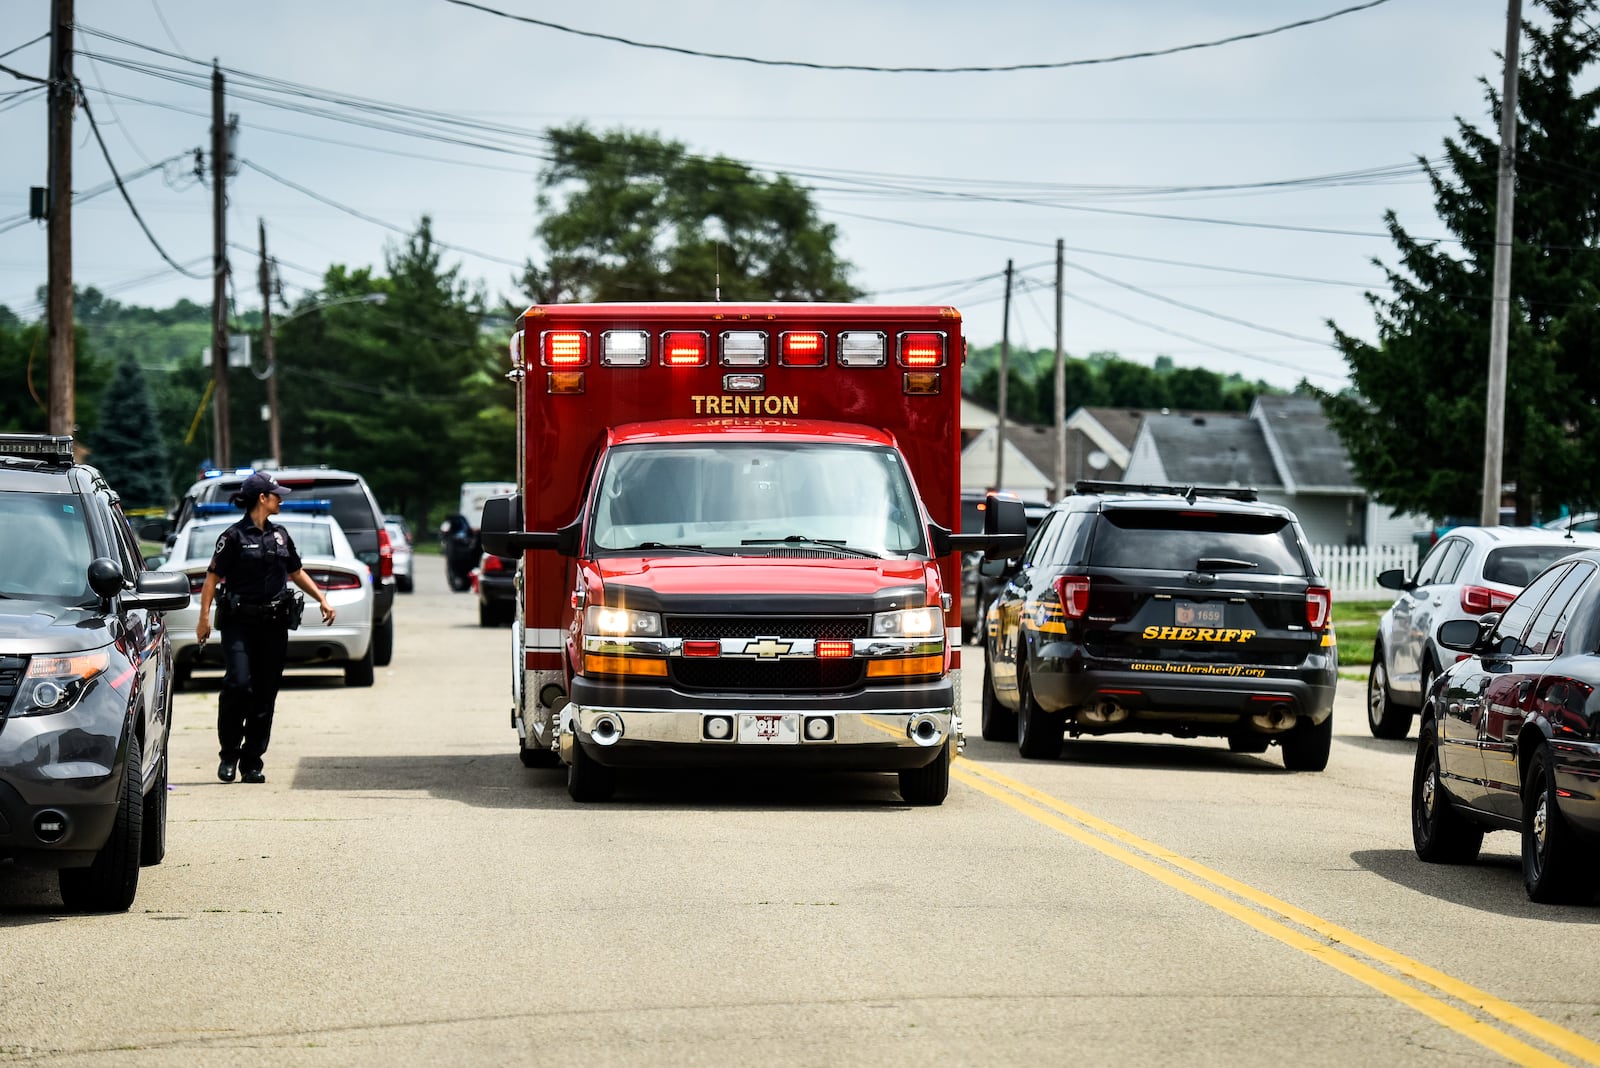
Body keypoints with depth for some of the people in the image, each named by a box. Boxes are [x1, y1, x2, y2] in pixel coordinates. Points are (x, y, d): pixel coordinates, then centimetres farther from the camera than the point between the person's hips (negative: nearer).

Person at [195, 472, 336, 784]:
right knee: (238, 684, -17)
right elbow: (213, 577, -7)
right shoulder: (235, 536, -4)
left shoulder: (280, 536, 13)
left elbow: (296, 572, 26)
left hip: (274, 625, 6)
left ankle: (252, 761, 9)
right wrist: (204, 616, -16)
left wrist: (322, 599, 20)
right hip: (239, 623, -5)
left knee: (265, 693, 3)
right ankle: (229, 755, -2)